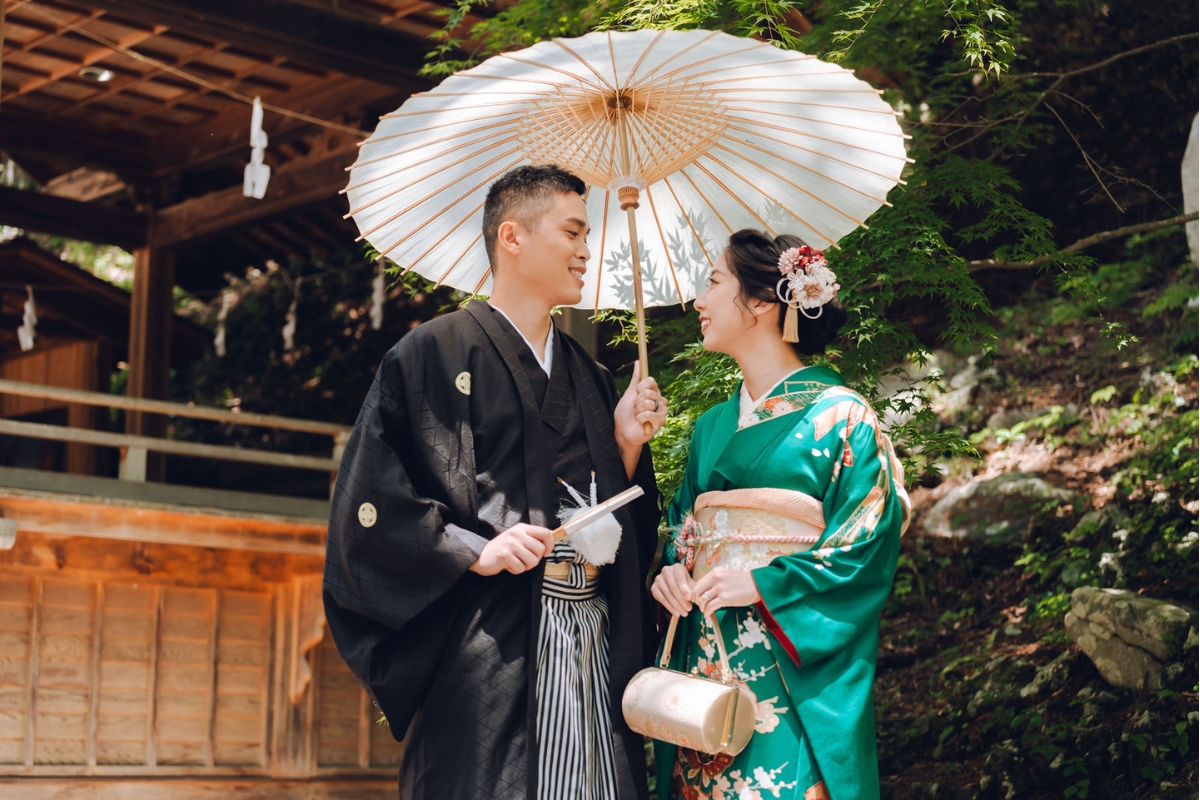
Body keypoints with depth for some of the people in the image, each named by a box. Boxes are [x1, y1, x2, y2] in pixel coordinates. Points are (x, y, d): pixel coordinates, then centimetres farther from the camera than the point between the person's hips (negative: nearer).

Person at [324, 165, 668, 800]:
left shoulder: (589, 378, 20)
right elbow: (367, 502, -7)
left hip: (594, 651, 6)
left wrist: (627, 445, 5)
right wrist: (473, 550, -14)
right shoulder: (434, 353, 0)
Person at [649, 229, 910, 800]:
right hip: (703, 662, 6)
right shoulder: (713, 426, 15)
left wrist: (763, 585, -17)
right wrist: (672, 569, -2)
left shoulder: (839, 416, -5)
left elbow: (870, 543, -11)